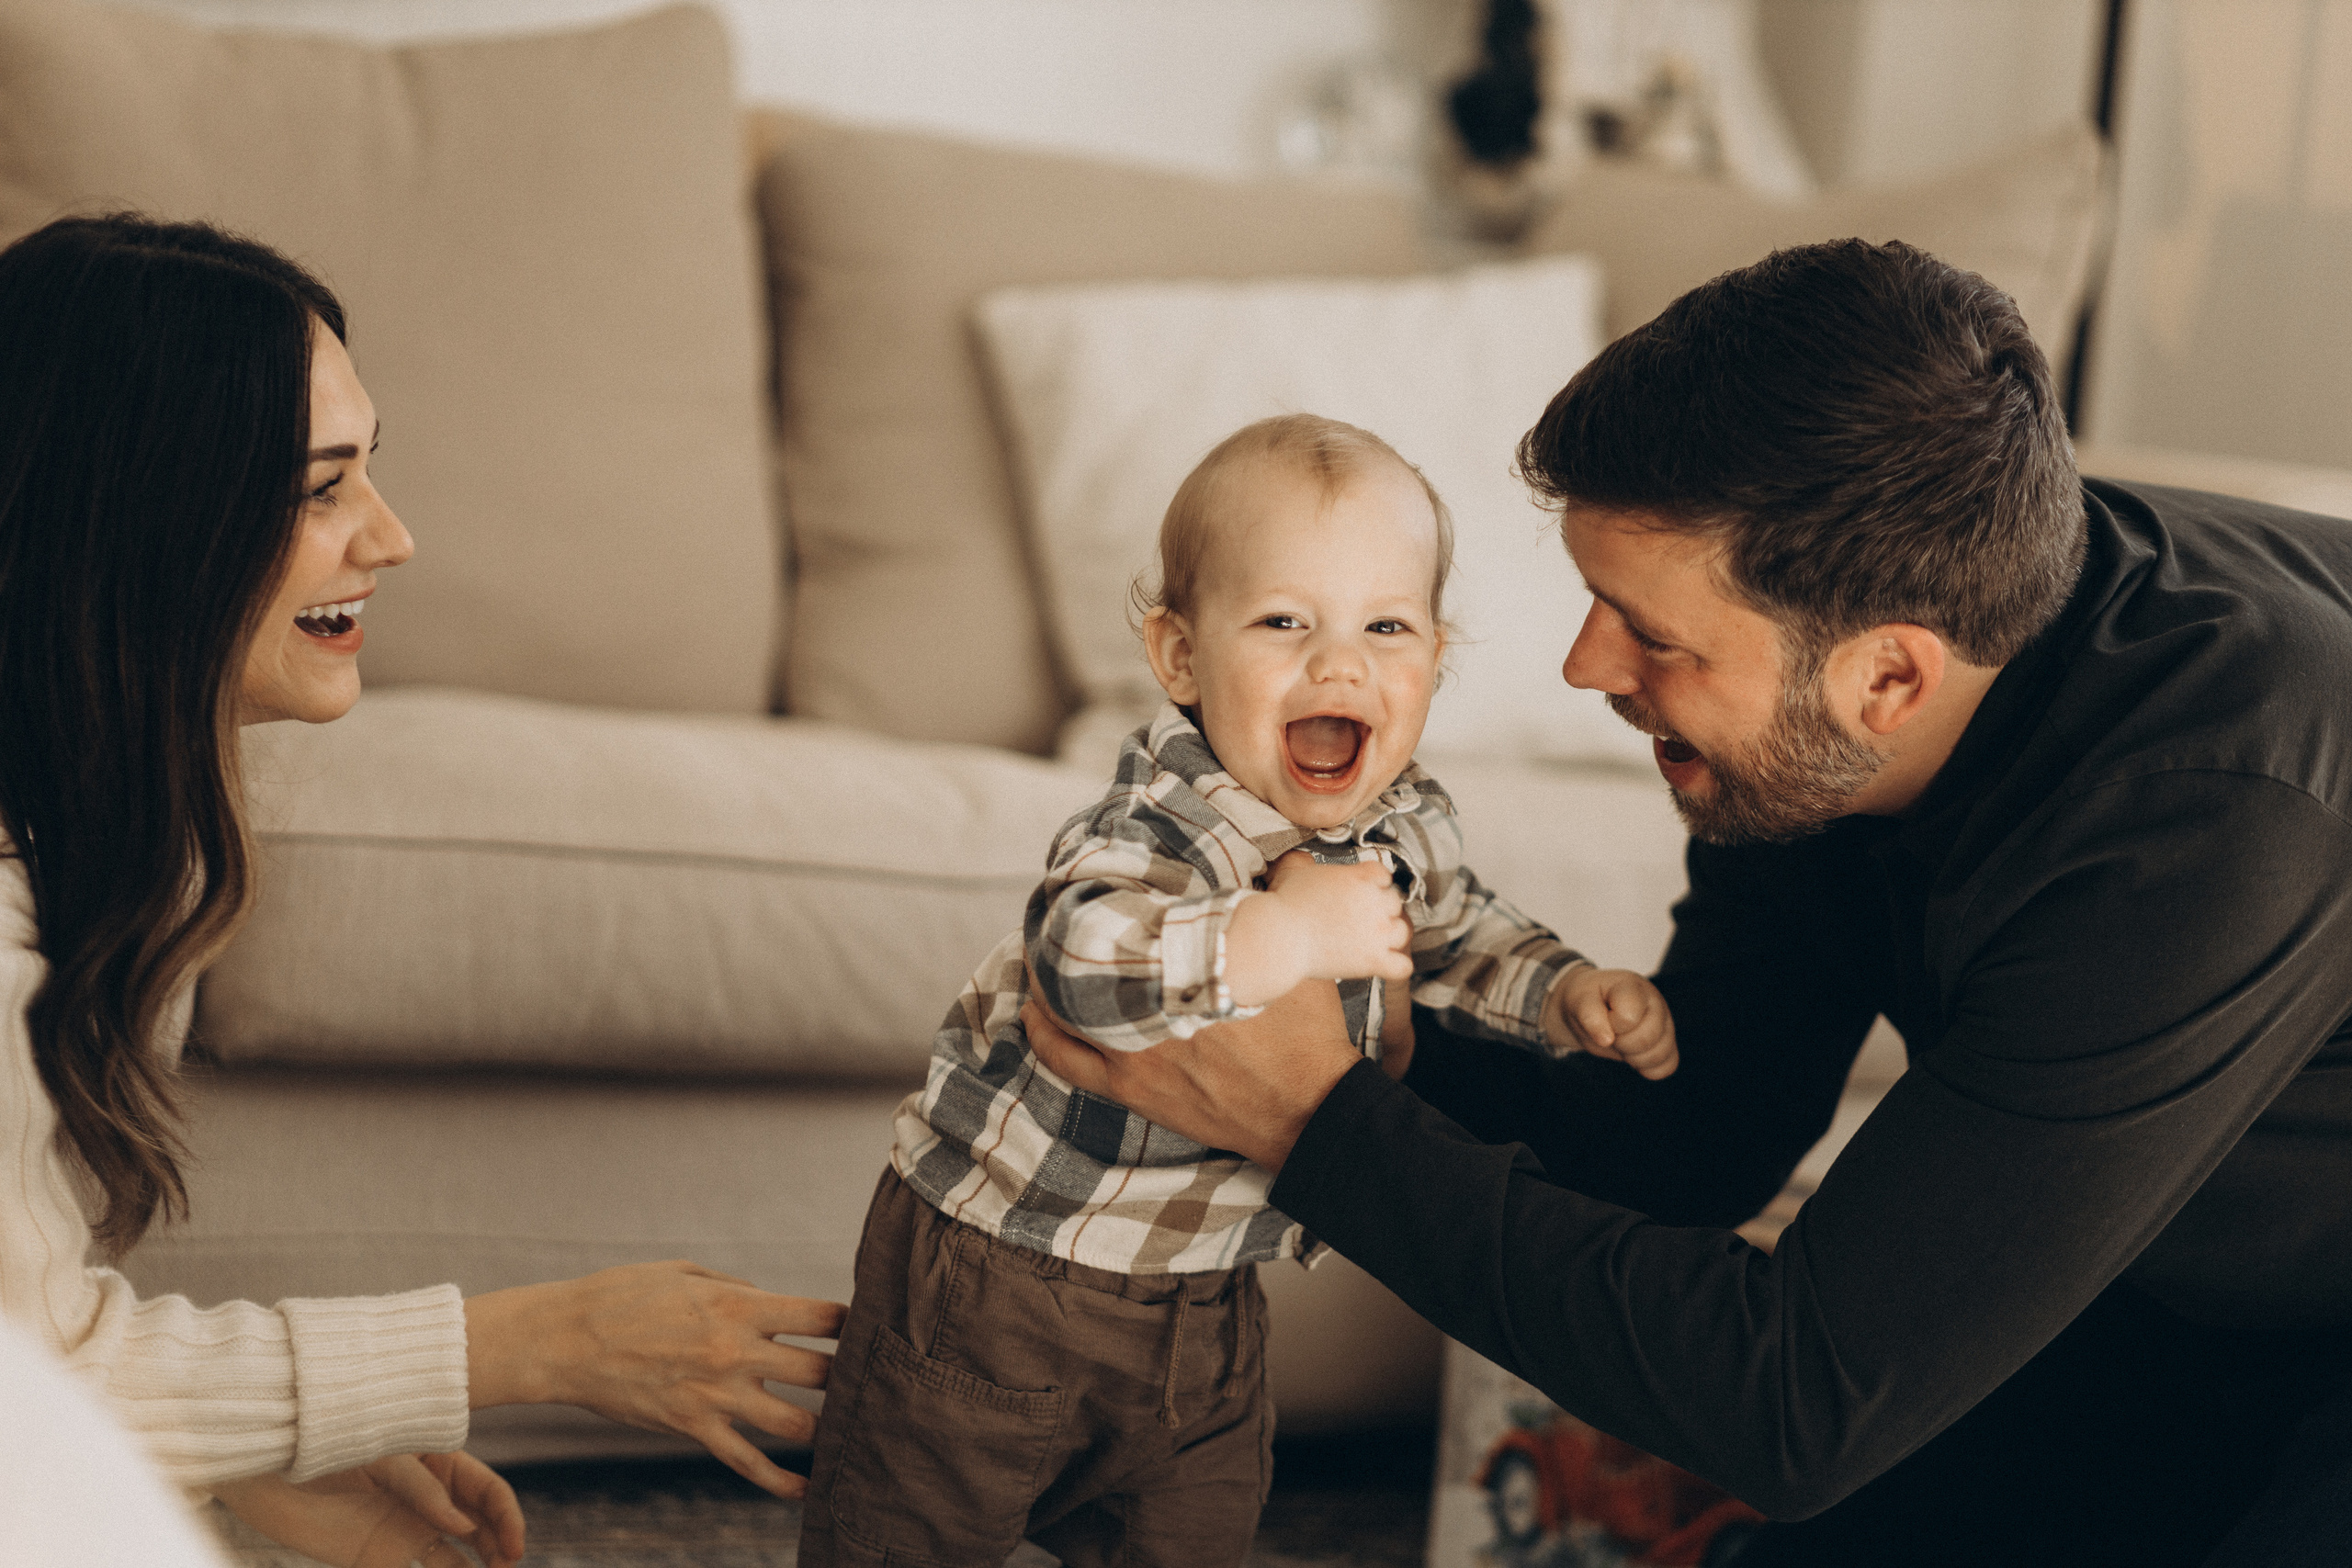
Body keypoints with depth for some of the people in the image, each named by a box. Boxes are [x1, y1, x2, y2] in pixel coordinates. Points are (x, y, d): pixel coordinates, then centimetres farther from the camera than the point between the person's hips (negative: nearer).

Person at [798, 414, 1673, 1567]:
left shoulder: (1406, 827, -3)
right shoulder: (1161, 826, -30)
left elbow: (1456, 942, 19)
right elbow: (1081, 959, -50)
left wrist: (1569, 997, 2)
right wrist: (1284, 933, -50)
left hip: (1201, 1294, 6)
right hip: (1000, 1262, -6)